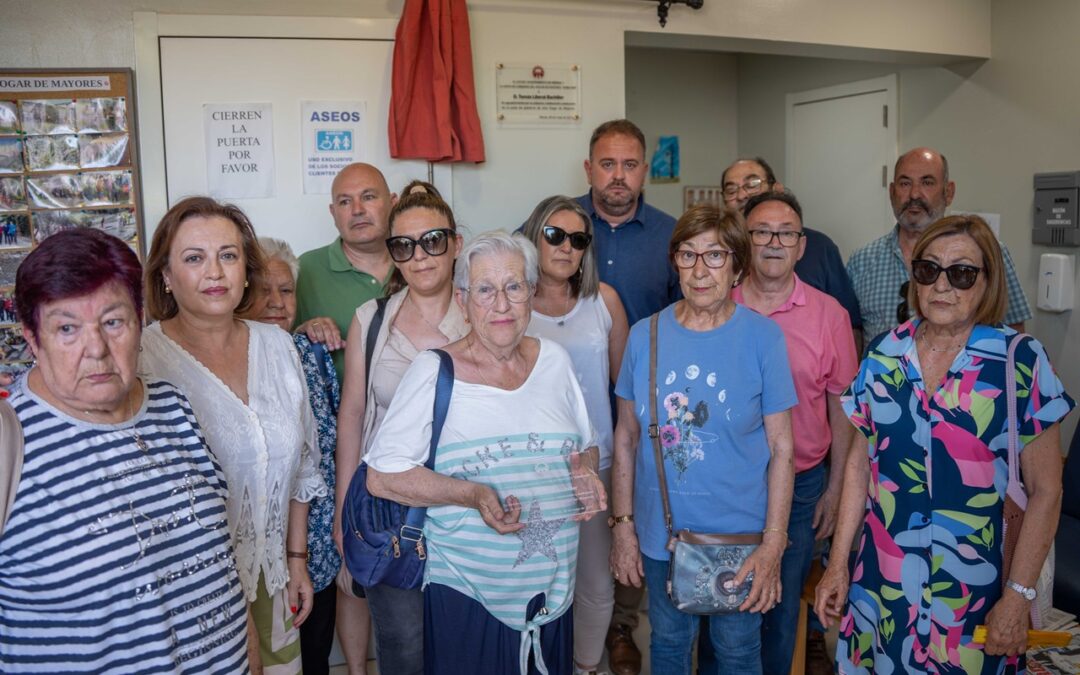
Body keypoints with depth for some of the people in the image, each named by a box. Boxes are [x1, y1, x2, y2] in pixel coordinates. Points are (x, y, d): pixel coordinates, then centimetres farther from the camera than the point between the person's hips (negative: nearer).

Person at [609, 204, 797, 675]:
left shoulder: (762, 337, -10)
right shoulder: (645, 335, -4)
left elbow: (781, 448, -8)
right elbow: (626, 439, 2)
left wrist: (773, 545, -11)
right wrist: (622, 525, 1)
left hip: (739, 534, -2)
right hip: (658, 531, 2)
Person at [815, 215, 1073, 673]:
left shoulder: (1021, 361, -9)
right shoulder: (883, 353, 0)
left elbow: (1045, 491, -6)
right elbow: (858, 463, 7)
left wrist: (1019, 597, -9)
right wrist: (838, 561, 5)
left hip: (975, 591, -3)